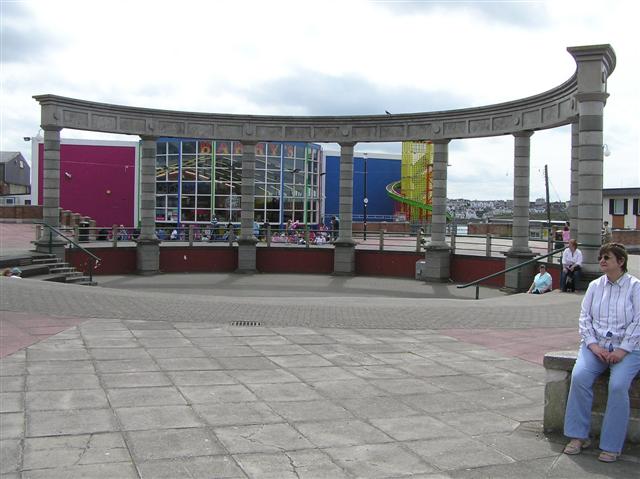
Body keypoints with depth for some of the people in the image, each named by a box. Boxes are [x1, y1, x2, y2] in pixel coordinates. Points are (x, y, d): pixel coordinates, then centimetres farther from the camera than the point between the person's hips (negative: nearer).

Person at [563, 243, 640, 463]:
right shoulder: (595, 286, 11)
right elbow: (584, 317, 7)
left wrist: (622, 351, -16)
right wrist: (593, 345, -8)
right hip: (596, 345, 3)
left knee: (618, 385, -28)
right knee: (579, 377, -23)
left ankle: (611, 446, -16)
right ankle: (578, 436, -12)